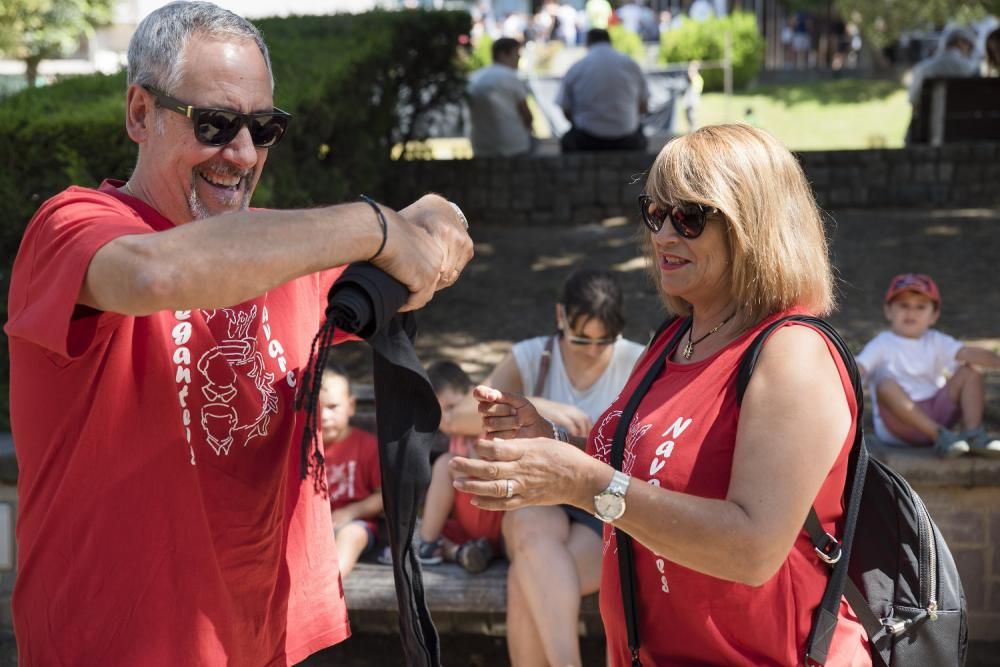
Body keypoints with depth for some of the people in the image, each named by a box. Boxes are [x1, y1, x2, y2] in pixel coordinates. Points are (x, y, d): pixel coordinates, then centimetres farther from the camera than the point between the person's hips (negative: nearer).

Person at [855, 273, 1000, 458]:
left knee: (970, 373, -5)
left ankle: (973, 433, -20)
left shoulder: (936, 343, 12)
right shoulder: (882, 345, 1)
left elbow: (967, 353, -6)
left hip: (937, 412, 4)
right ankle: (939, 436, -37)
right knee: (886, 384, -33)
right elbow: (859, 368, -16)